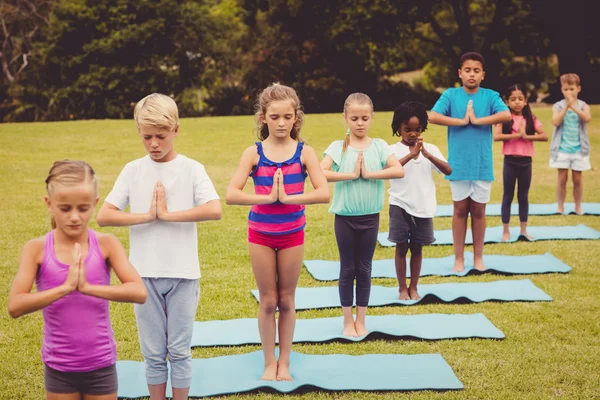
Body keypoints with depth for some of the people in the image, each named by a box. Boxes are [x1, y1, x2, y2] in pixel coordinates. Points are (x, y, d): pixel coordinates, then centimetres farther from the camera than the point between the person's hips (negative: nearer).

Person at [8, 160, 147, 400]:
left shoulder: (106, 245, -9)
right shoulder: (37, 249, -10)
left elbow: (139, 293, -21)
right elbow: (15, 306, -21)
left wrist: (88, 287, -31)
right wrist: (66, 287, -30)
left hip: (100, 364, 0)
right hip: (58, 367, 0)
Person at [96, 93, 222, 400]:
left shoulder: (191, 169, -3)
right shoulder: (132, 171, 2)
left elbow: (214, 210, -18)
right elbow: (104, 216, -6)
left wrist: (167, 214, -17)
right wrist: (148, 216, -15)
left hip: (182, 273, -1)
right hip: (144, 273, 2)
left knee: (179, 351, 6)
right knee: (153, 353, 9)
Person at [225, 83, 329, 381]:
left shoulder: (304, 152, -7)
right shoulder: (254, 153, -7)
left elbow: (324, 193, -18)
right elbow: (231, 195, -16)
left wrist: (287, 197, -24)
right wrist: (267, 198, -24)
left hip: (292, 233, 0)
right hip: (260, 233, 0)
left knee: (287, 300, 11)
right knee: (268, 301, 8)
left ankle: (284, 362, 23)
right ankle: (269, 362, 21)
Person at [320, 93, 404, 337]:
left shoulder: (379, 146, -2)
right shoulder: (338, 147, -5)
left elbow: (399, 171, -17)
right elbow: (320, 173, -21)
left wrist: (369, 173, -21)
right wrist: (351, 174, -23)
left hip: (370, 217, 1)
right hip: (345, 217, -1)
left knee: (364, 269, 10)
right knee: (347, 269, 7)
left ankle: (361, 321, 20)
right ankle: (348, 322, 18)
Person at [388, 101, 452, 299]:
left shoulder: (430, 149, 1)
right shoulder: (394, 150, -4)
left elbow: (448, 170, -11)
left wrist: (427, 155, -24)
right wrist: (411, 155, -33)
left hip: (424, 207, 2)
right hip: (400, 205, -2)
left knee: (417, 247, 10)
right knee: (401, 247, 3)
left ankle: (413, 287, 21)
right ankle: (402, 288, 15)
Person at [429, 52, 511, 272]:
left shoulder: (490, 96, -2)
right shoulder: (451, 95, -2)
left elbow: (507, 115, -19)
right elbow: (432, 116, -16)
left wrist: (477, 120, -19)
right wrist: (462, 121, -16)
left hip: (482, 164, 1)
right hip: (458, 164, 0)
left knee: (478, 210, 10)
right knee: (460, 210, 8)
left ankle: (478, 256, 21)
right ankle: (459, 257, 18)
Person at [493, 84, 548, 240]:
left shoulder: (530, 119, 2)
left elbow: (545, 136, -8)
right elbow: (496, 136, -20)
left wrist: (526, 136, -18)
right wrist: (517, 135, -21)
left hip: (526, 161, 2)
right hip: (510, 161, -2)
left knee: (523, 196, 11)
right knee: (508, 196, 5)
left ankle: (524, 230, 20)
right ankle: (506, 231, 12)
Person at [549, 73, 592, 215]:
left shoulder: (583, 106, 0)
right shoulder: (558, 106, 0)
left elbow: (587, 118, -20)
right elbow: (555, 122, -17)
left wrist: (574, 106, -27)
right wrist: (566, 107, -22)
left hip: (579, 149, 1)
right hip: (562, 149, 0)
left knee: (578, 179, 6)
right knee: (562, 178, 1)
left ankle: (578, 206, 19)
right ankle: (560, 207, 12)